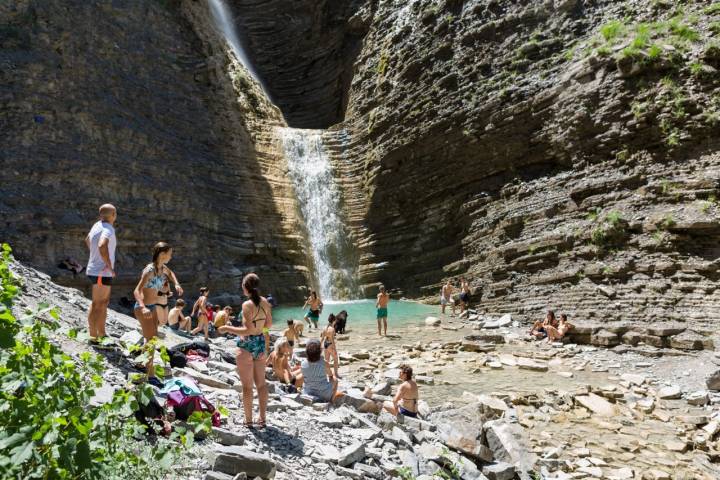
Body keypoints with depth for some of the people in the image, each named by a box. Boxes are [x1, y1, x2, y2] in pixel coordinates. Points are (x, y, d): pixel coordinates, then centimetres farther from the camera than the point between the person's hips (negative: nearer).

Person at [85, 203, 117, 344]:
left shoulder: (98, 225, 9)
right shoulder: (108, 229, -19)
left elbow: (87, 240, 28)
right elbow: (102, 246, -38)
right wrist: (109, 266, -26)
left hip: (95, 269, 9)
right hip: (102, 273, -9)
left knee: (104, 302, 17)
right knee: (97, 305, -1)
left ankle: (101, 334, 25)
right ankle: (93, 337, 7)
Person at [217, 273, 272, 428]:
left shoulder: (247, 305, -19)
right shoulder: (265, 302, 1)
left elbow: (249, 330, -21)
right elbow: (269, 324, 9)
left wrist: (227, 329, -13)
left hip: (247, 345, -6)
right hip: (261, 343, 7)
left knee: (247, 386, 6)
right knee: (261, 383, 15)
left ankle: (248, 421, 16)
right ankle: (262, 419, 23)